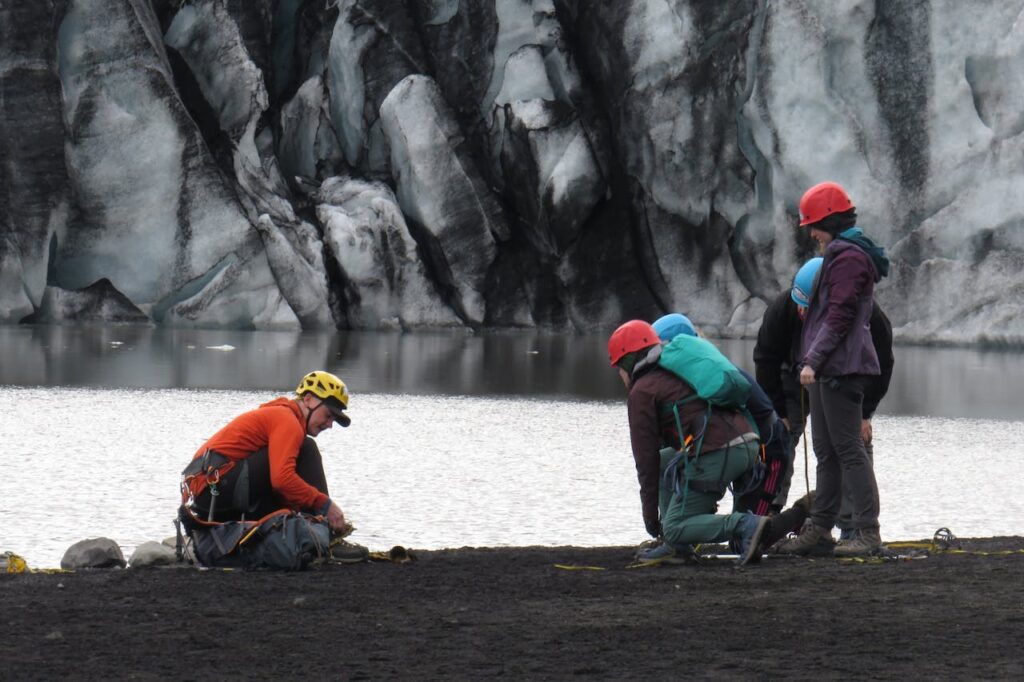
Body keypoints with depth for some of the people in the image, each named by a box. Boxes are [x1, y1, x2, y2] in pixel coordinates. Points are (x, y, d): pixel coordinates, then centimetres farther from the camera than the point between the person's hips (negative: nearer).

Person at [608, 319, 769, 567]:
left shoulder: (642, 391, 7)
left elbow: (646, 457, 6)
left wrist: (650, 515, 13)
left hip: (716, 454, -8)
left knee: (674, 528, -1)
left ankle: (745, 526, -22)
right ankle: (677, 545, 18)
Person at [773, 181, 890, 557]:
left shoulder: (849, 257, -13)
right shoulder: (841, 254, 21)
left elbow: (839, 316, -19)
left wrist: (813, 359, -20)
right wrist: (812, 360, 18)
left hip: (841, 367, -11)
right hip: (827, 369, 11)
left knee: (848, 448, -10)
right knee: (826, 451, 13)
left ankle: (867, 532, -10)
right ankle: (820, 527, 18)